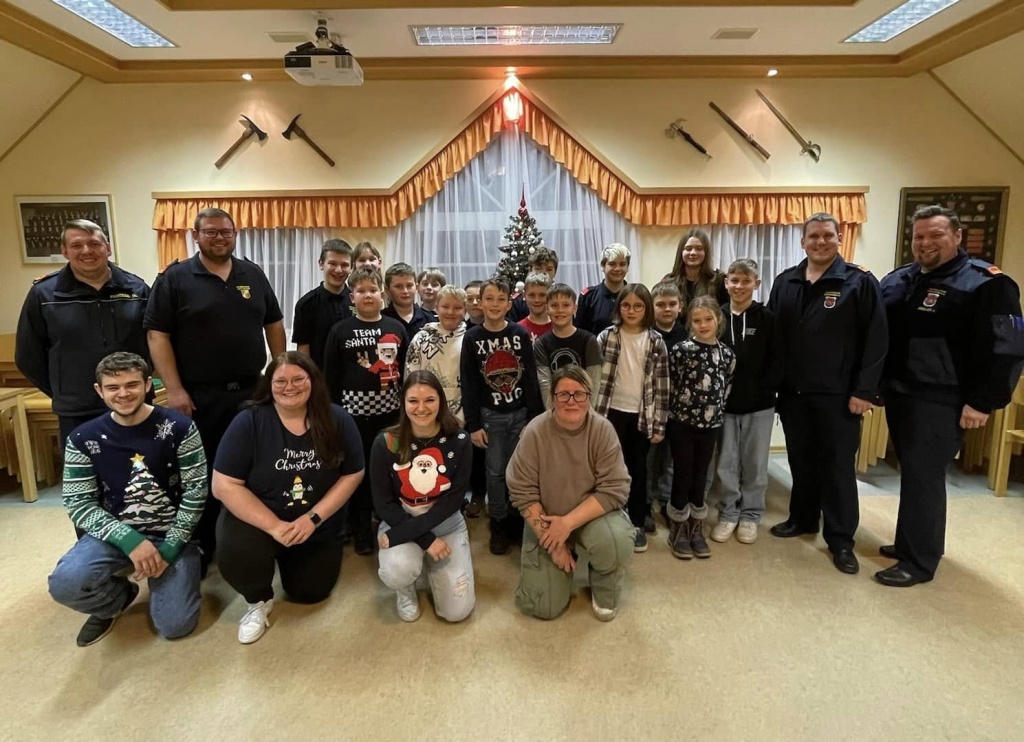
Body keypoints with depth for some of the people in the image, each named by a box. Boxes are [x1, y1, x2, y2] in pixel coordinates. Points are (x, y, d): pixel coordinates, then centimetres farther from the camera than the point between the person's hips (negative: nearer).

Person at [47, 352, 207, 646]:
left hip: (171, 533, -1)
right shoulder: (83, 439, -5)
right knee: (65, 584, -28)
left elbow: (196, 492, -9)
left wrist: (170, 547, -15)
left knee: (174, 625, -11)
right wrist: (129, 540, -19)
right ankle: (118, 598, 8)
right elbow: (78, 503, -6)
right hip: (117, 533, 2)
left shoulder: (179, 427, -11)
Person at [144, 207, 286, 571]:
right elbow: (157, 334, -8)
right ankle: (200, 548, 23)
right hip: (199, 396, -3)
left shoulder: (253, 274, 8)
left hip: (252, 391, 4)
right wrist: (174, 390, -15)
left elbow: (274, 323, 12)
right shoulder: (175, 277, -3)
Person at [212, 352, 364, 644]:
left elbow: (352, 475, -7)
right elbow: (224, 486, -19)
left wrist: (313, 517, -18)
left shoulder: (337, 421, -13)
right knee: (236, 556, -32)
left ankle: (289, 560, 43)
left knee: (310, 592, 9)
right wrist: (275, 526, -25)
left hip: (318, 528, 3)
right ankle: (258, 601, 5)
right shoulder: (248, 422, -18)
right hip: (258, 521, -2)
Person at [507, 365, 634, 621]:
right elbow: (522, 492, -15)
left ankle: (604, 588, 3)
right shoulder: (535, 431, -18)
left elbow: (615, 489, -19)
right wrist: (551, 538, -16)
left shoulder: (602, 429, -16)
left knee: (617, 543, -33)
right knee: (545, 607, -5)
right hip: (546, 522, 0)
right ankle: (565, 555, 26)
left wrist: (568, 523, -25)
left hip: (593, 515, 0)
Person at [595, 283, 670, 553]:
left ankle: (638, 523, 26)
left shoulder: (656, 341, -2)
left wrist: (659, 424, -2)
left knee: (638, 469, 12)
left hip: (642, 415, 1)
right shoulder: (606, 337, -4)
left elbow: (661, 385, -1)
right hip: (613, 413, -1)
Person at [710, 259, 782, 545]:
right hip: (724, 404, 1)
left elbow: (776, 361, -3)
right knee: (726, 463, 8)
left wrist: (765, 390, -13)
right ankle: (728, 513, 23)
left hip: (759, 405, -1)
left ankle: (750, 515, 26)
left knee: (755, 463, 10)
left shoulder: (767, 319, -2)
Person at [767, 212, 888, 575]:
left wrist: (864, 390, -12)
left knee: (838, 466, 4)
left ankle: (841, 539, 17)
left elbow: (876, 340, -8)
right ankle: (802, 518, 32)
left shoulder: (860, 282, -5)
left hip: (838, 395, -4)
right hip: (793, 392, 4)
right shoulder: (785, 282, 7)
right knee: (801, 461, 15)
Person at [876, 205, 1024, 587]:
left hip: (940, 402, -7)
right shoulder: (897, 280, 10)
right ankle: (912, 542, 29)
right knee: (912, 473, 16)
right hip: (898, 394, 7)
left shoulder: (986, 283, -10)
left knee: (923, 476, -4)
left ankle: (919, 561, 8)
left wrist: (983, 402, -15)